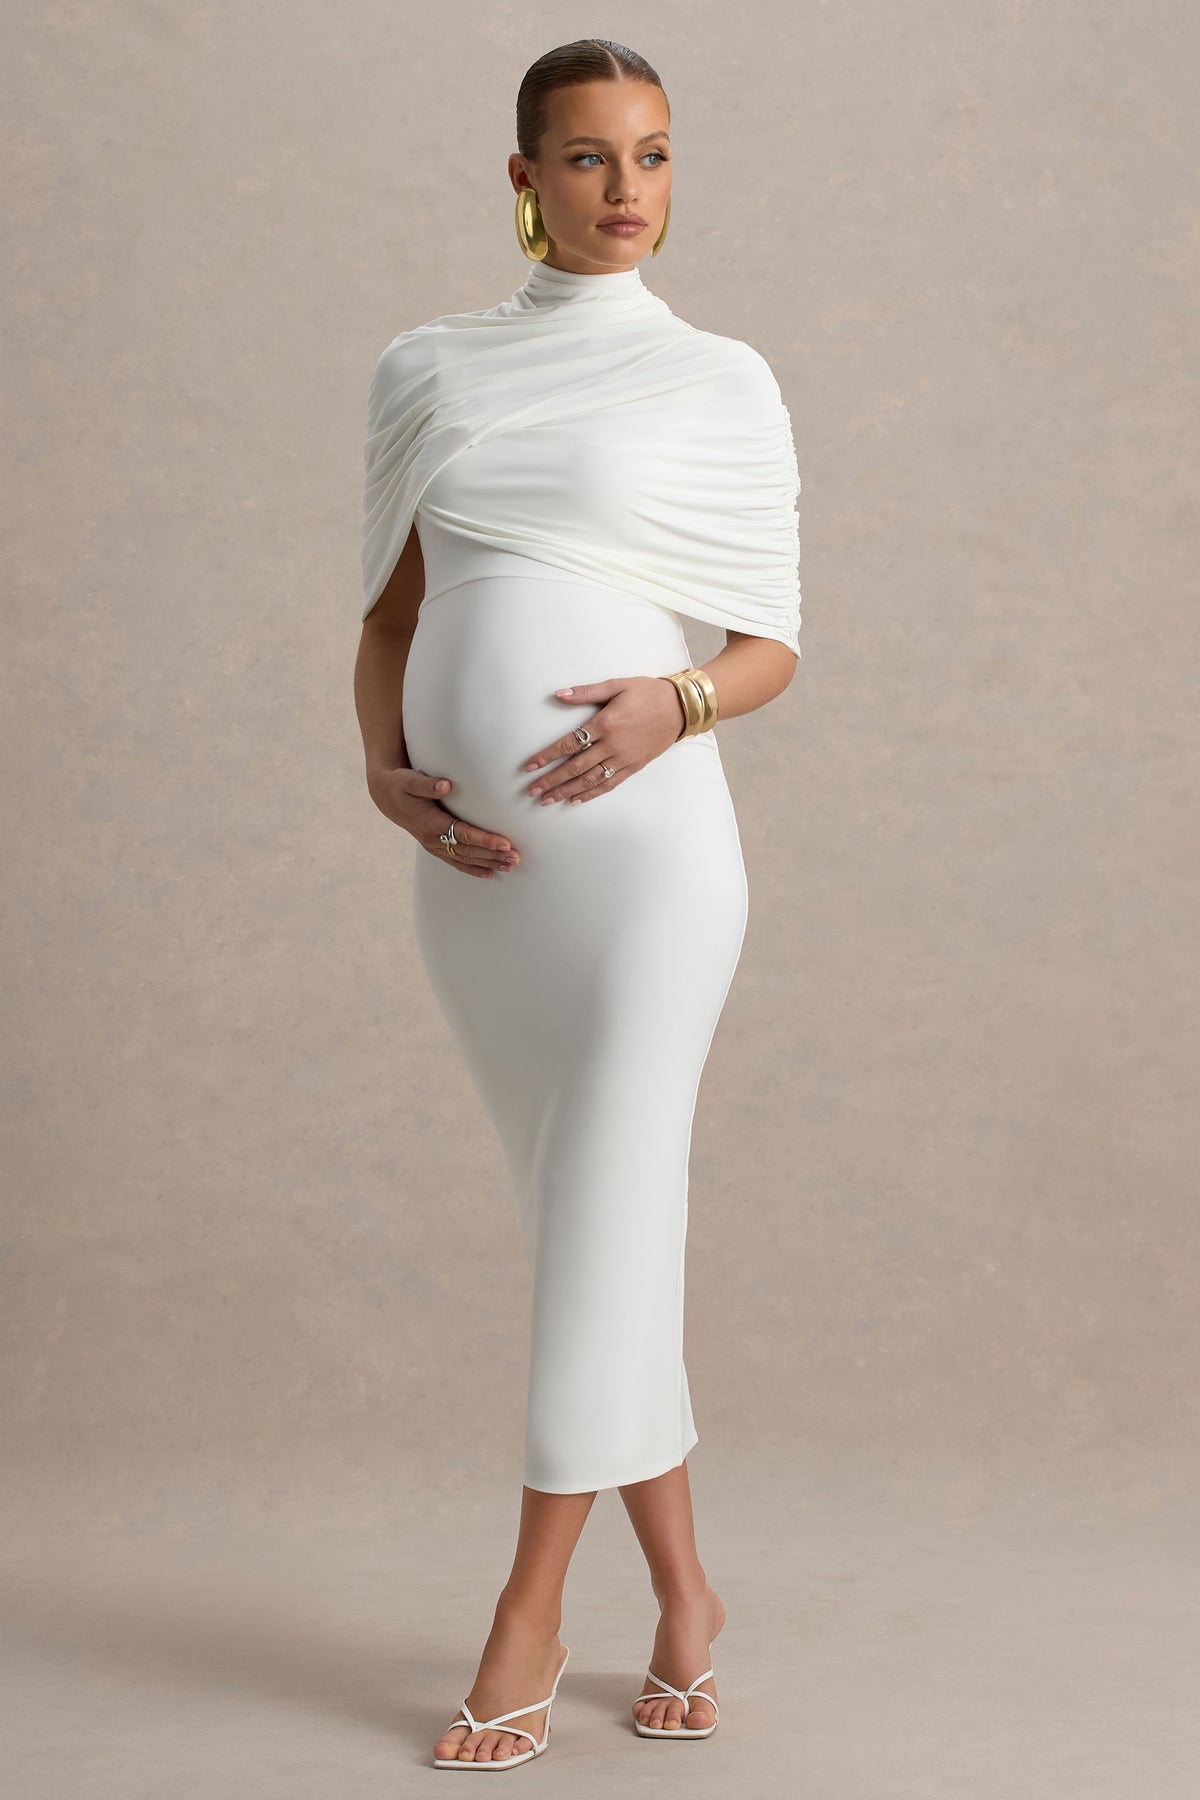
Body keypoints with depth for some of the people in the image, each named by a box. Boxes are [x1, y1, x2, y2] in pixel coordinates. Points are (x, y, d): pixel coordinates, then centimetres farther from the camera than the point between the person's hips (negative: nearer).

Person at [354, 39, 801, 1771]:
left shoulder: (726, 386, 5)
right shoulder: (428, 373, 12)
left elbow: (773, 648, 5)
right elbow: (388, 618, 14)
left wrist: (675, 704, -16)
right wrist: (386, 770, -5)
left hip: (648, 832, -3)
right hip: (478, 862, 3)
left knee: (606, 1220, -6)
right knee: (586, 1228, 10)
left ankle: (528, 1618, 7)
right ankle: (682, 1593, 23)